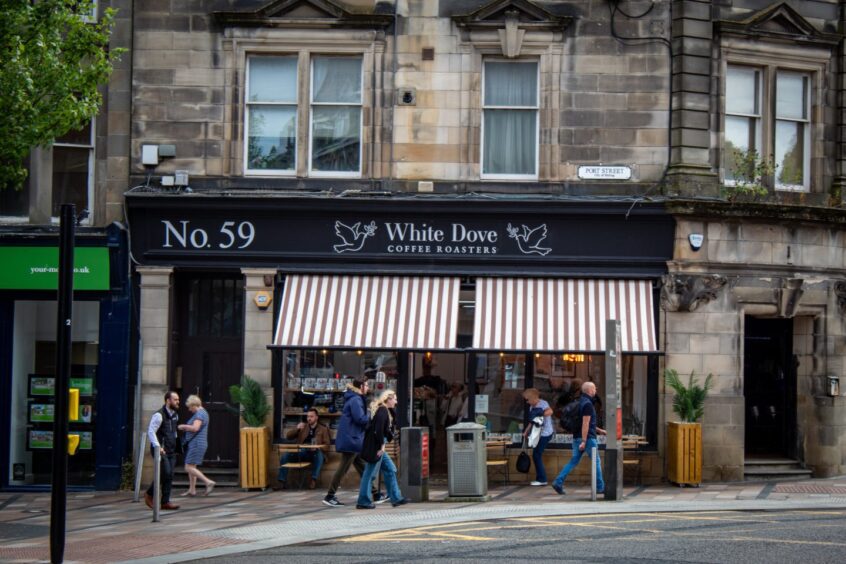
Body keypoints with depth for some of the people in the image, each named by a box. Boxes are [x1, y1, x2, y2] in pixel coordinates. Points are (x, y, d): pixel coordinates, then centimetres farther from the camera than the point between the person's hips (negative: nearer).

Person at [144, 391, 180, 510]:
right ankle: (149, 494, 4)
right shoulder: (159, 415, -12)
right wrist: (158, 447, -27)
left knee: (169, 476, 3)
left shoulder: (175, 415, 14)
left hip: (171, 450, 8)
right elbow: (151, 432, -18)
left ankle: (165, 502, 6)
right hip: (160, 450, -8)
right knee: (166, 473, -15)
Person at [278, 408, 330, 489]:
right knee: (285, 456, -23)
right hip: (300, 453, 3)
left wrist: (317, 447, -17)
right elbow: (288, 436, 11)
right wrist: (297, 428, -7)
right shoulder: (302, 426, 18)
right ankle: (281, 482, -20)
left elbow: (326, 446, 4)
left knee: (319, 455, -37)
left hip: (314, 453, -3)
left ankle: (313, 480, -38)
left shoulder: (323, 429, 10)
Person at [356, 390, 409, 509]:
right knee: (370, 473, -4)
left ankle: (396, 498, 17)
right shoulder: (382, 411, -14)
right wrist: (381, 445, -20)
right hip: (375, 446, -11)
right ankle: (363, 501, 2)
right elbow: (378, 429, -23)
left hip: (378, 446, 11)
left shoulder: (385, 410, 17)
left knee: (390, 469, 13)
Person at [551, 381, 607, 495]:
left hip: (577, 438, 9)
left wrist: (599, 430, 29)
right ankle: (600, 487, 7)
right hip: (587, 437, -9)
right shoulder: (587, 404, -15)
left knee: (574, 461, 7)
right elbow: (585, 424, -21)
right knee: (596, 461, 2)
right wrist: (584, 441, -24)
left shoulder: (581, 402, 16)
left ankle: (558, 482, -3)